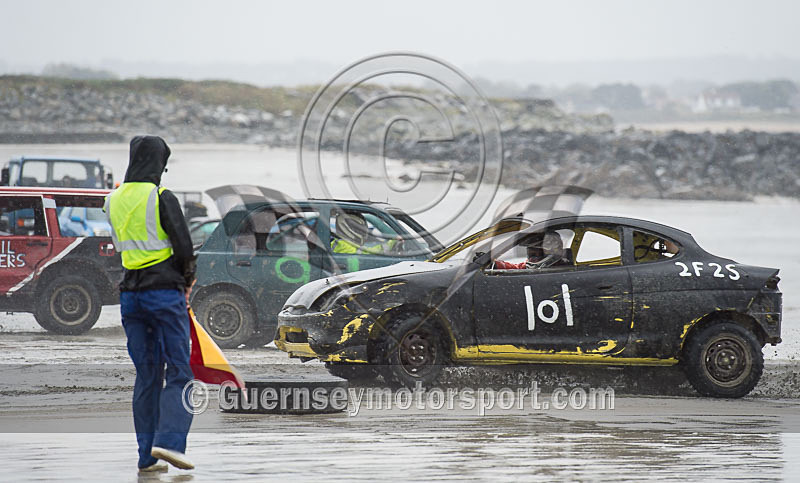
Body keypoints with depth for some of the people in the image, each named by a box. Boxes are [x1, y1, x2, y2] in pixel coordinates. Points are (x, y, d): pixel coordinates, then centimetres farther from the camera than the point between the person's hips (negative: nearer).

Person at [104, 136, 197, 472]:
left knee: (146, 375, 10)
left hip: (130, 293, 6)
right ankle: (169, 441, -18)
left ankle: (147, 456, 7)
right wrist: (187, 278, 8)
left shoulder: (114, 200, 9)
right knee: (178, 371, -1)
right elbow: (183, 245, -12)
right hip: (165, 290, -6)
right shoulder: (161, 197, -11)